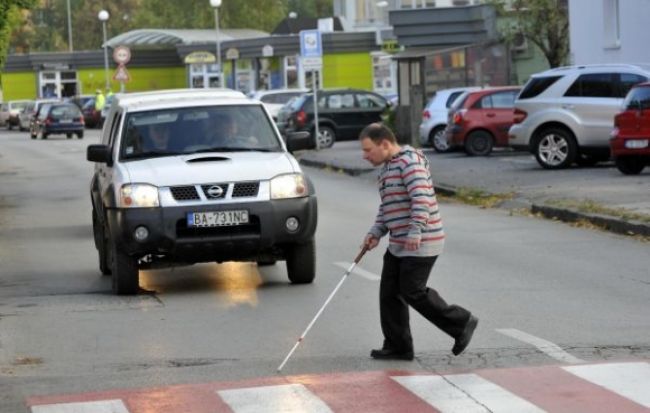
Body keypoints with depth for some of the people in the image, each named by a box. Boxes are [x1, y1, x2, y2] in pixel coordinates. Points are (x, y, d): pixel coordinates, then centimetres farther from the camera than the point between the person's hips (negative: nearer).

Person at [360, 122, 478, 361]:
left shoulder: (409, 161, -15)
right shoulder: (387, 168, 17)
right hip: (398, 245, 10)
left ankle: (462, 323, 4)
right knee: (390, 293, 6)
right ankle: (398, 346, 12)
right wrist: (376, 233, 10)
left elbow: (421, 198, -26)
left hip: (420, 244, -10)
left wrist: (415, 231, -32)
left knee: (413, 292, -10)